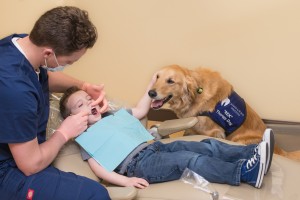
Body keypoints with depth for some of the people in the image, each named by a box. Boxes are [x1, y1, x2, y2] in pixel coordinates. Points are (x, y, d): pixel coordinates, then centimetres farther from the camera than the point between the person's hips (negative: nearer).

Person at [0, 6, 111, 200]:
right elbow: (31, 165, -27)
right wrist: (64, 133, -12)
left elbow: (46, 77, 14)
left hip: (22, 147, 9)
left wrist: (85, 87, -3)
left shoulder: (22, 41, -10)